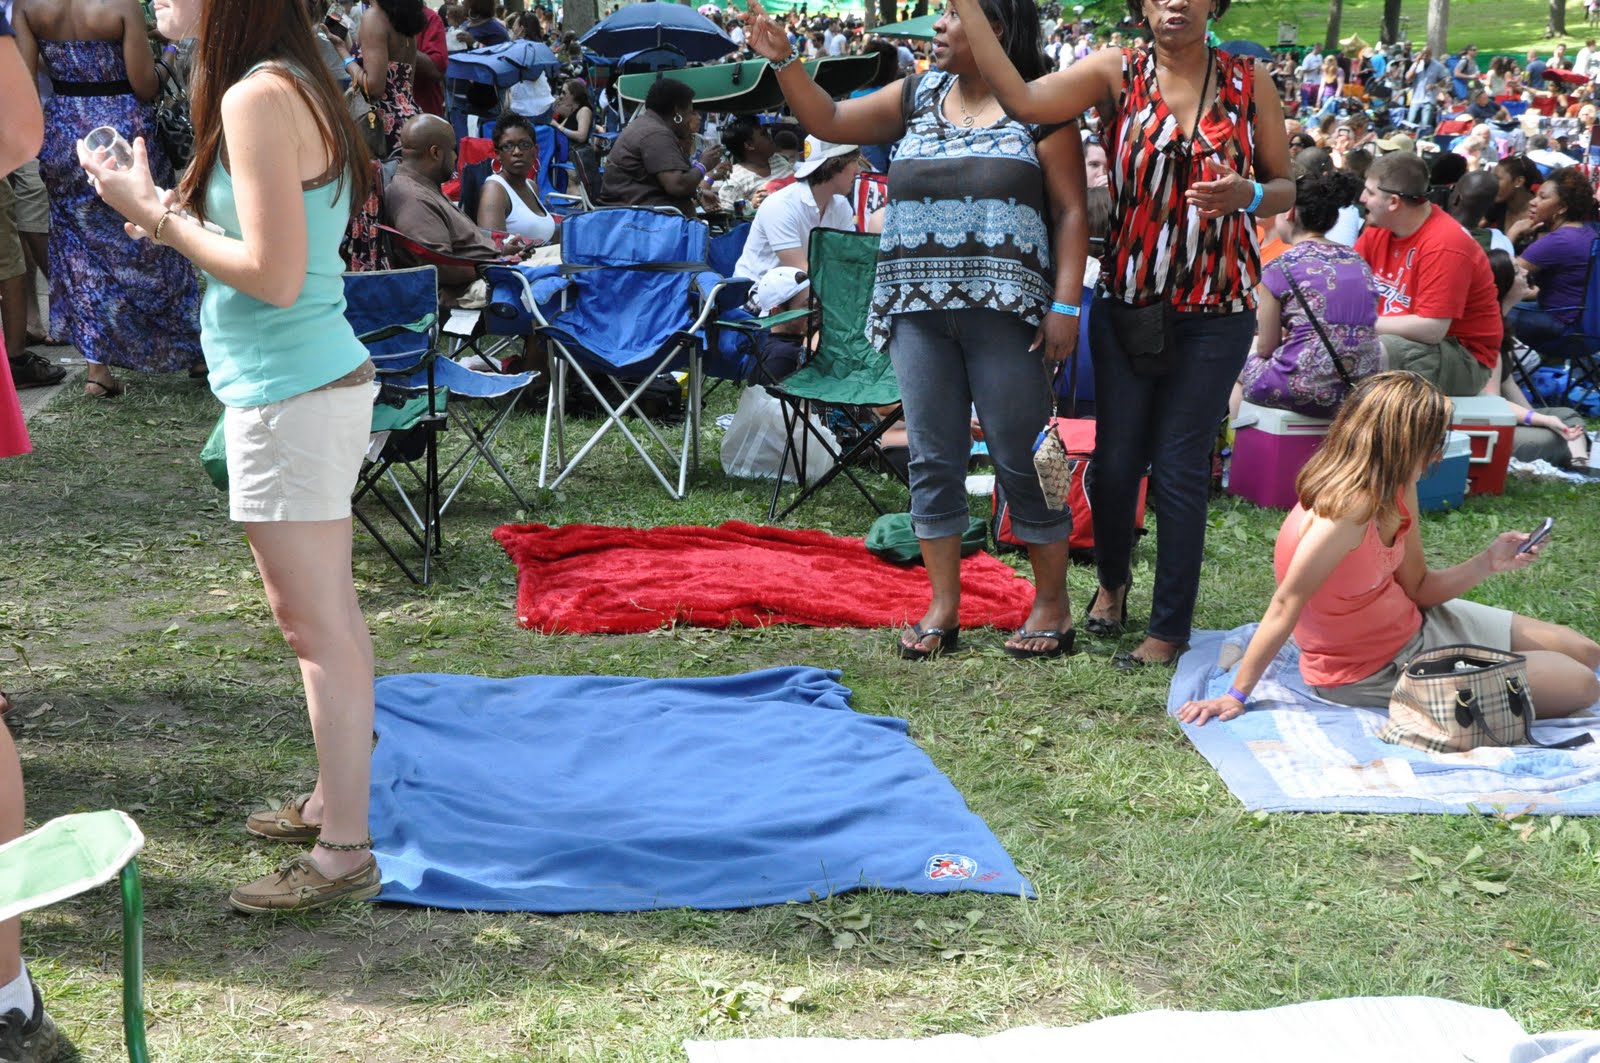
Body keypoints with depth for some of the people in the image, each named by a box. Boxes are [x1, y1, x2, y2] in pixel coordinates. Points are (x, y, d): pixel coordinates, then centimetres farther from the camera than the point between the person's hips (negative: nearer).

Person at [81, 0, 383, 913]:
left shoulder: (258, 97, -17)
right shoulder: (296, 86, 11)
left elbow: (273, 278, -21)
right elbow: (282, 248, 11)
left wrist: (157, 215, -12)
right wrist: (181, 217, 5)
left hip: (292, 397, -10)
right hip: (319, 383, 10)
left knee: (318, 626, -4)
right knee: (323, 616, 17)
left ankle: (344, 852, 4)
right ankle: (334, 800, 30)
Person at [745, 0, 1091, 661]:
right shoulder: (917, 98, 14)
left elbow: (1071, 213, -4)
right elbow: (829, 122, 15)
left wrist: (1066, 305, -13)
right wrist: (783, 60, 2)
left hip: (1003, 310, -4)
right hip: (918, 310, 5)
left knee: (1022, 459, -1)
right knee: (933, 459, 6)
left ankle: (1052, 603, 11)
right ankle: (943, 606, 14)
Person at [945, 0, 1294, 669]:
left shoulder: (1249, 80, 1)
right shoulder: (1117, 73, -3)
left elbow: (1286, 188, 5)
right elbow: (1022, 101, -20)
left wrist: (1247, 195, -18)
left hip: (1217, 311, -1)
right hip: (1127, 303, 1)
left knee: (1180, 466, 2)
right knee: (1115, 457, 8)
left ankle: (1171, 627, 16)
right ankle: (1112, 578, 38)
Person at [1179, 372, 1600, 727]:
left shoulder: (1395, 491, -5)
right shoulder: (1346, 510, -34)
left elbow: (1416, 588, 3)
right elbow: (1287, 605, -31)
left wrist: (1486, 563, -12)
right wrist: (1236, 696, -27)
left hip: (1415, 626, 9)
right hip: (1375, 674, -9)